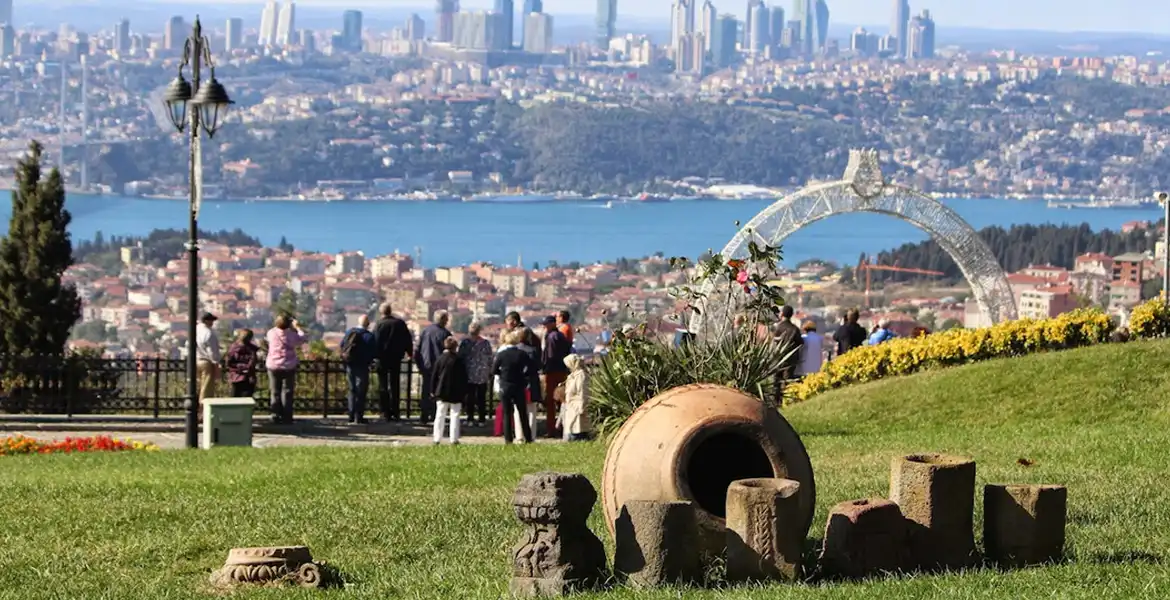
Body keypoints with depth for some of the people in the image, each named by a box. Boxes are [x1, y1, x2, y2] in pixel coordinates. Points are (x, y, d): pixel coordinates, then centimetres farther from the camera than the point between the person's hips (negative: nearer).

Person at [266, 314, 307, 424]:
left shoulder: (271, 333, -8)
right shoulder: (291, 335, -11)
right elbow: (302, 339, 7)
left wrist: (279, 325, 23)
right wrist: (297, 327, 19)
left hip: (273, 366, 1)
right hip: (289, 367, -1)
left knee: (275, 392, 9)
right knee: (287, 392, 5)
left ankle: (276, 416, 7)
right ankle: (287, 417, 3)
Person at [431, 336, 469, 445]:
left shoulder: (439, 360, -2)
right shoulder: (459, 361, -6)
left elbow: (434, 376, 2)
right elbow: (464, 378, -1)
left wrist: (433, 390, 9)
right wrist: (464, 392, 6)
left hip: (442, 392, 1)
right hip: (456, 394, -1)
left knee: (440, 416, 6)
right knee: (455, 416, 3)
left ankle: (437, 438, 3)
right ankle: (454, 438, 0)